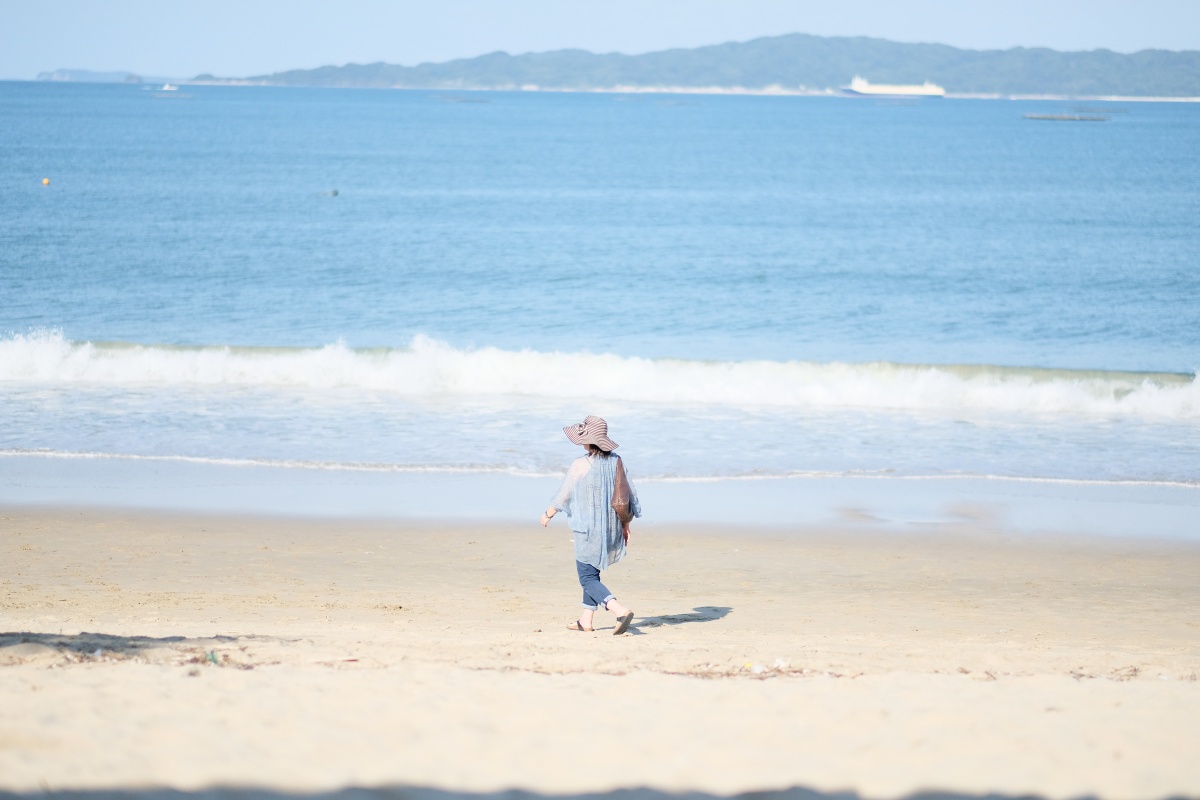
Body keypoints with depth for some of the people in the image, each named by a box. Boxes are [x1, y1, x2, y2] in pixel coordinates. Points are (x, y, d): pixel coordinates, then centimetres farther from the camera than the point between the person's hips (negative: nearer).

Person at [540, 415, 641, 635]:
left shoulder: (580, 465, -15)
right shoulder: (615, 462, 0)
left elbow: (563, 495, -5)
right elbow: (627, 495, 6)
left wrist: (548, 515, 13)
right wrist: (625, 526, 18)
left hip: (588, 530, -6)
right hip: (611, 529, 6)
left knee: (588, 577, -2)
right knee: (592, 572, 23)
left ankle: (620, 611, -21)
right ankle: (586, 620, 27)